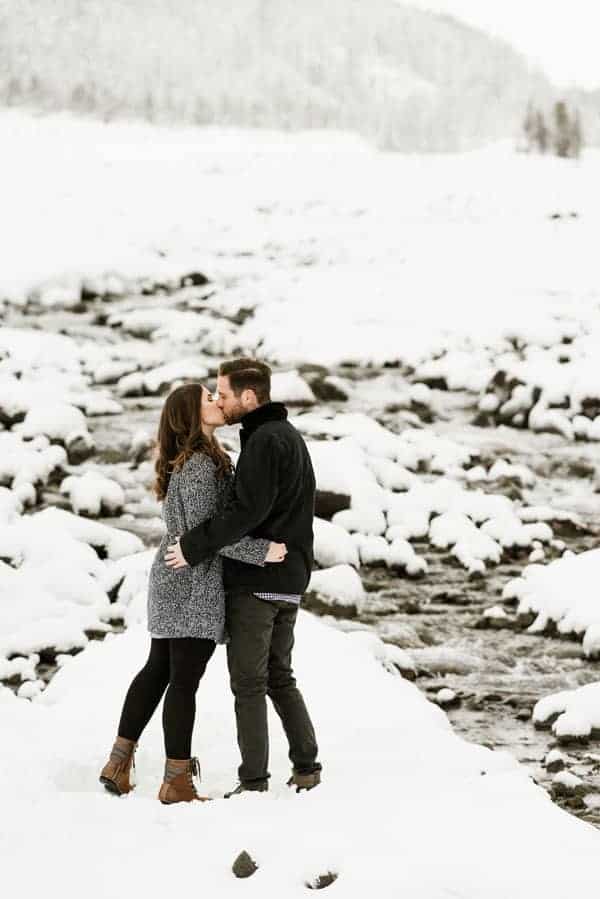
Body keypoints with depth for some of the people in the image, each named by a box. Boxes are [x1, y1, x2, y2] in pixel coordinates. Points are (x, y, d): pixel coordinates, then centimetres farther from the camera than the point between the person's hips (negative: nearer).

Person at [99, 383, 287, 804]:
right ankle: (177, 781, -1)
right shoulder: (199, 465, -17)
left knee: (158, 670, 16)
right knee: (185, 680, -5)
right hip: (194, 585, -10)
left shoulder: (199, 460, 13)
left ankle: (119, 761, 20)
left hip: (171, 581, 10)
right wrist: (260, 551, -19)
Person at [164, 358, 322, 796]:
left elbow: (248, 510, -24)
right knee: (280, 678, 17)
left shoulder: (264, 440, -15)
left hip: (256, 581, -10)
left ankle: (254, 782, -3)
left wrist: (194, 546, -18)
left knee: (248, 683, -4)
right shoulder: (290, 435, 17)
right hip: (290, 579, 10)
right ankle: (306, 767, 16)